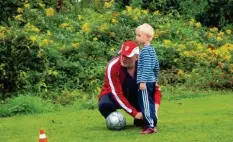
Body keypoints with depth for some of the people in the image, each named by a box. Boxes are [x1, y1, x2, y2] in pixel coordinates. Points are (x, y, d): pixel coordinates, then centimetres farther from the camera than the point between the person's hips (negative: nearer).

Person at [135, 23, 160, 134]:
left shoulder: (145, 50, -16)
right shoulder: (151, 49, 13)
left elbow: (147, 67, -23)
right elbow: (156, 65, 20)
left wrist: (143, 81, -24)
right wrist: (155, 79, 27)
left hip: (146, 82, -10)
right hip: (151, 81, 10)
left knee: (146, 104, -6)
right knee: (149, 103, 15)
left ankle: (151, 126, -6)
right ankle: (152, 124, 21)